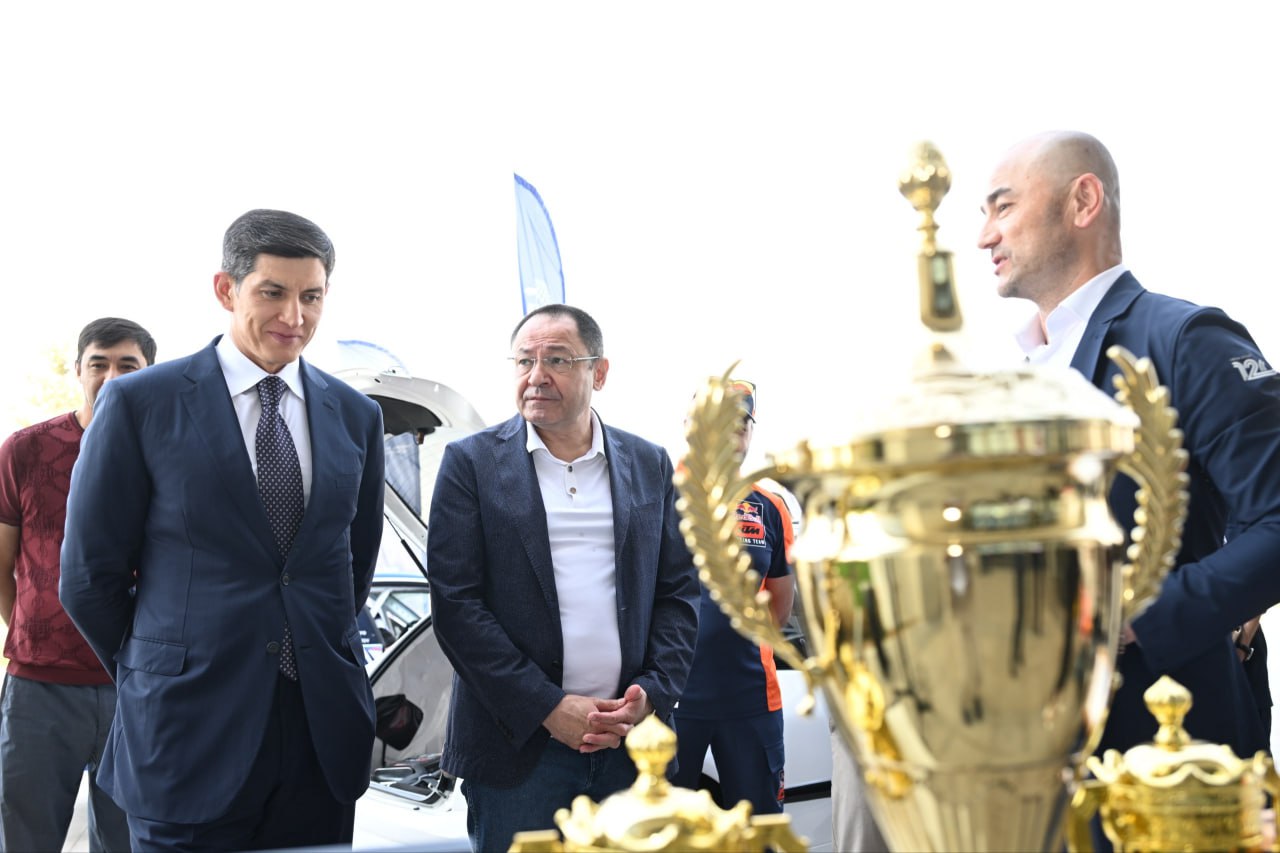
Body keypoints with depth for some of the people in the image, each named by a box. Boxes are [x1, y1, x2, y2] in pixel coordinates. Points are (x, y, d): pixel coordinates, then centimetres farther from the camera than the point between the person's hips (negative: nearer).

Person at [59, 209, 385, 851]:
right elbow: (89, 575, 0)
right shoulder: (140, 403, -4)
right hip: (190, 731, -3)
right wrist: (164, 676, 5)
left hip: (324, 728, 4)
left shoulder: (356, 415, 8)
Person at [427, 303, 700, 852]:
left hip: (633, 742, 3)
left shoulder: (649, 466, 9)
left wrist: (652, 695, -6)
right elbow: (455, 602, -7)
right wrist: (547, 708, -13)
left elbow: (680, 589, 9)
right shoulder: (472, 462, 0)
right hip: (519, 745, -2)